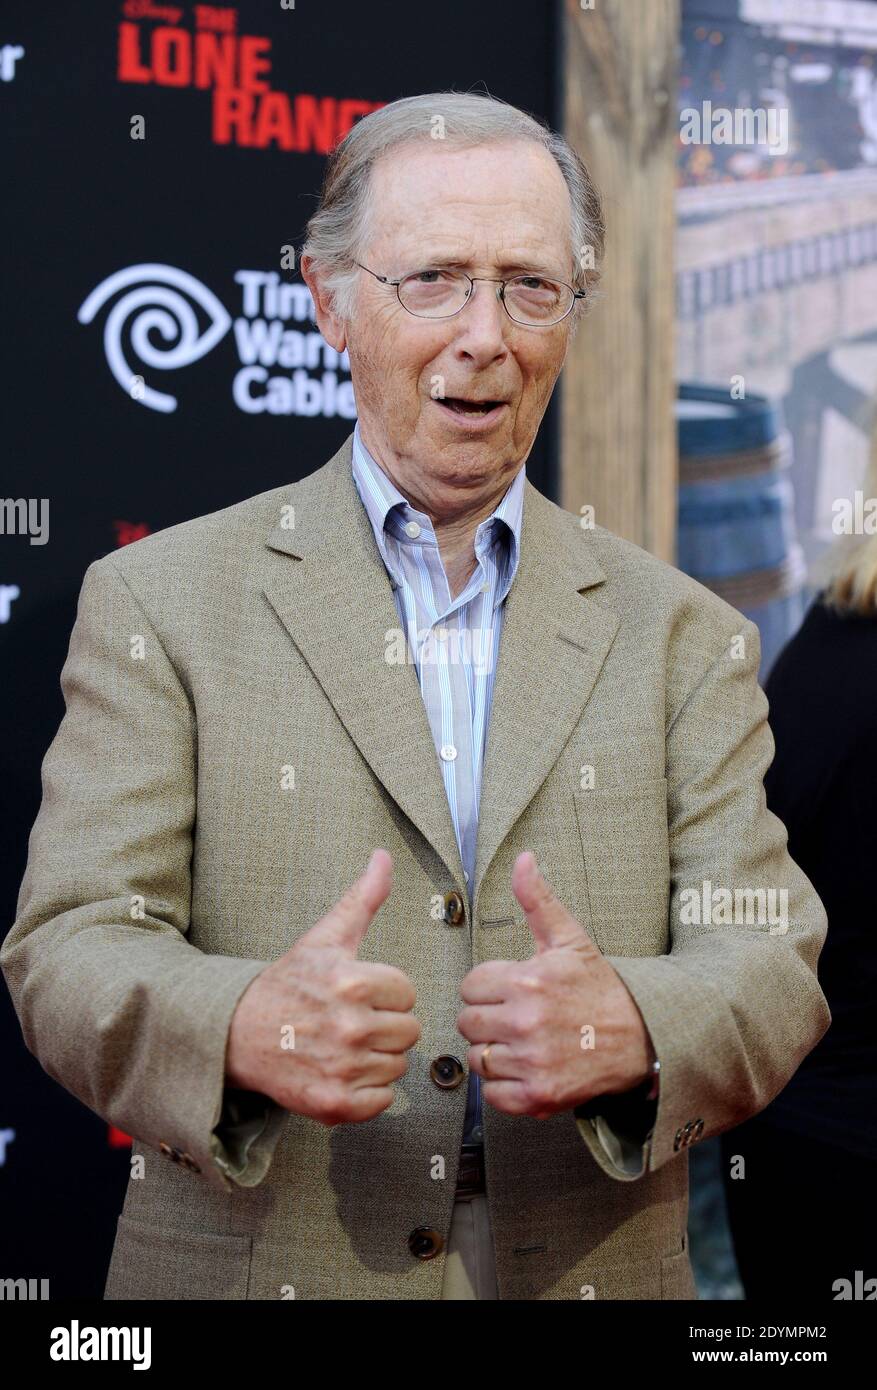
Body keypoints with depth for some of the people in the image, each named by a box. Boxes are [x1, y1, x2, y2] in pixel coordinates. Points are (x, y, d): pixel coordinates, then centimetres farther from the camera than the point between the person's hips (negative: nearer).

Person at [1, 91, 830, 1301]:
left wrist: (630, 1029, -26)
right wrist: (244, 1027, -29)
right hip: (248, 1273, -1)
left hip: (591, 1286, 2)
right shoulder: (160, 602, -1)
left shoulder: (683, 639, 4)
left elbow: (769, 970, -4)